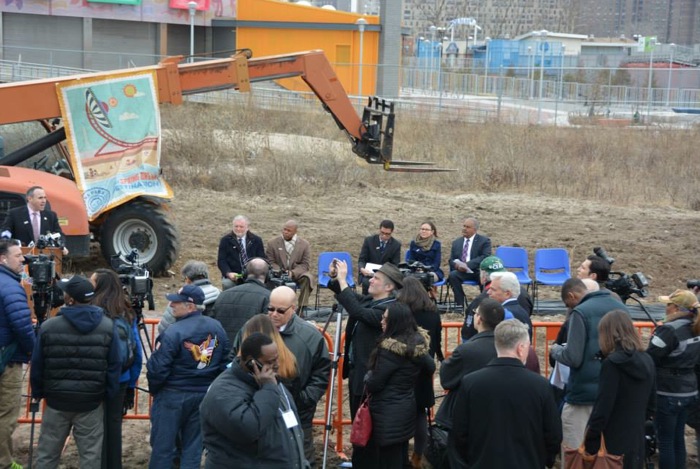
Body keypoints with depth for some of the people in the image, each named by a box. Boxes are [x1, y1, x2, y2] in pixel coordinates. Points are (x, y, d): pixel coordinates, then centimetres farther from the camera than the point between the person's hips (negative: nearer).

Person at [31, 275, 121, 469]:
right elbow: (114, 366, -3)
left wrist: (37, 393, 14)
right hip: (92, 402, 0)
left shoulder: (48, 326, -9)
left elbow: (37, 365, -1)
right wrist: (109, 396, 8)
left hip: (57, 400, 0)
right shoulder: (107, 326, -6)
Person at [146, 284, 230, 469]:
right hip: (206, 394, 6)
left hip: (173, 395, -6)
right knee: (193, 445, 14)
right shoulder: (217, 327, -1)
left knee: (162, 445, 5)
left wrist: (153, 389, 2)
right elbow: (225, 361, 7)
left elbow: (158, 369, -17)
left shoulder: (173, 333, -21)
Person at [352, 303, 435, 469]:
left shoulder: (390, 348, -23)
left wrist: (367, 377, 4)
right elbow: (431, 368, 18)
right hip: (407, 407, 8)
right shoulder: (419, 341, 1)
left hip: (388, 413, -8)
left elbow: (373, 384, -16)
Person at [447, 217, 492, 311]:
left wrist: (468, 264, -23)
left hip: (478, 270, -3)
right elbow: (451, 260, 15)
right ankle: (459, 304, -24)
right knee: (452, 275, -29)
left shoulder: (484, 241, 5)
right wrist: (457, 264, -12)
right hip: (461, 271, 3)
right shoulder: (456, 242, 18)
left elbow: (485, 257, -10)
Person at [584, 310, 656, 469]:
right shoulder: (647, 361, 7)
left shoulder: (612, 363, -16)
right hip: (637, 443, 7)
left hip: (613, 445, -7)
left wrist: (590, 442, -11)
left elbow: (602, 407, -18)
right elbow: (651, 405, 14)